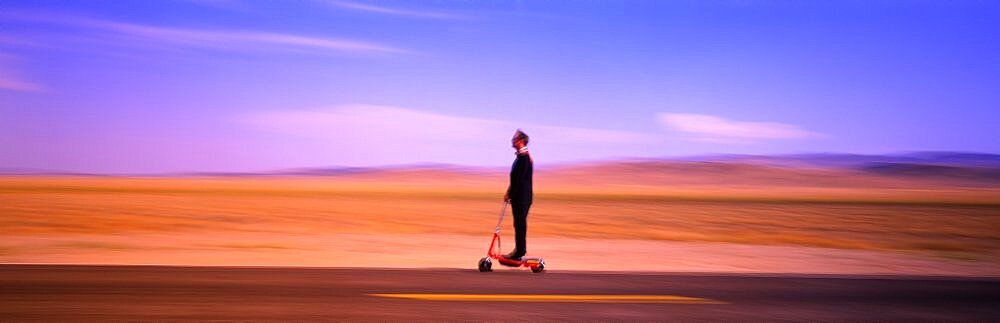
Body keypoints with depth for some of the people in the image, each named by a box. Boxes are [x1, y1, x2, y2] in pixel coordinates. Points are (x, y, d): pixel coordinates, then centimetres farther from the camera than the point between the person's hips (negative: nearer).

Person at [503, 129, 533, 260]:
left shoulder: (523, 156, -17)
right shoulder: (525, 155, 15)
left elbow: (519, 178, -21)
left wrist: (510, 194, -16)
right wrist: (509, 191, 16)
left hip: (520, 196, -10)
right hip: (524, 196, 10)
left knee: (519, 223, -6)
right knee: (521, 223, 15)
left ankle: (519, 252, -2)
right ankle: (520, 249, 22)